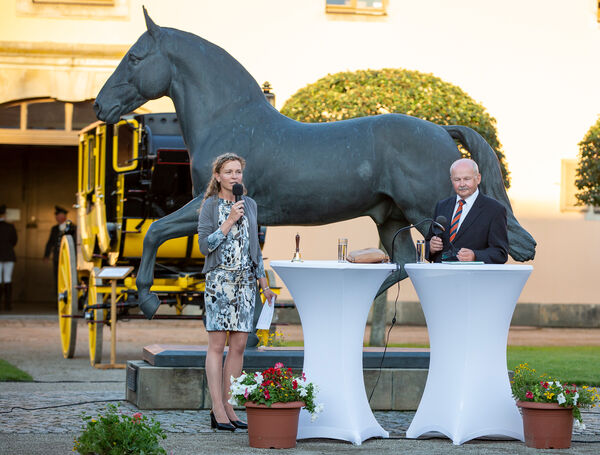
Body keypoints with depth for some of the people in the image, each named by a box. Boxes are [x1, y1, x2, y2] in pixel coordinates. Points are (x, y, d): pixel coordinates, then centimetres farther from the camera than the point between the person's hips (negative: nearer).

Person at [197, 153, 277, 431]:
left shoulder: (249, 205, 14)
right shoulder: (211, 206, -1)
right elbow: (205, 245, -9)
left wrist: (264, 283, 18)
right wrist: (229, 222, -15)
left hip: (245, 281, 5)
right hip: (219, 280, -5)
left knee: (239, 345, 2)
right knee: (217, 344, -5)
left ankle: (227, 406, 6)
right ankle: (218, 411, -5)